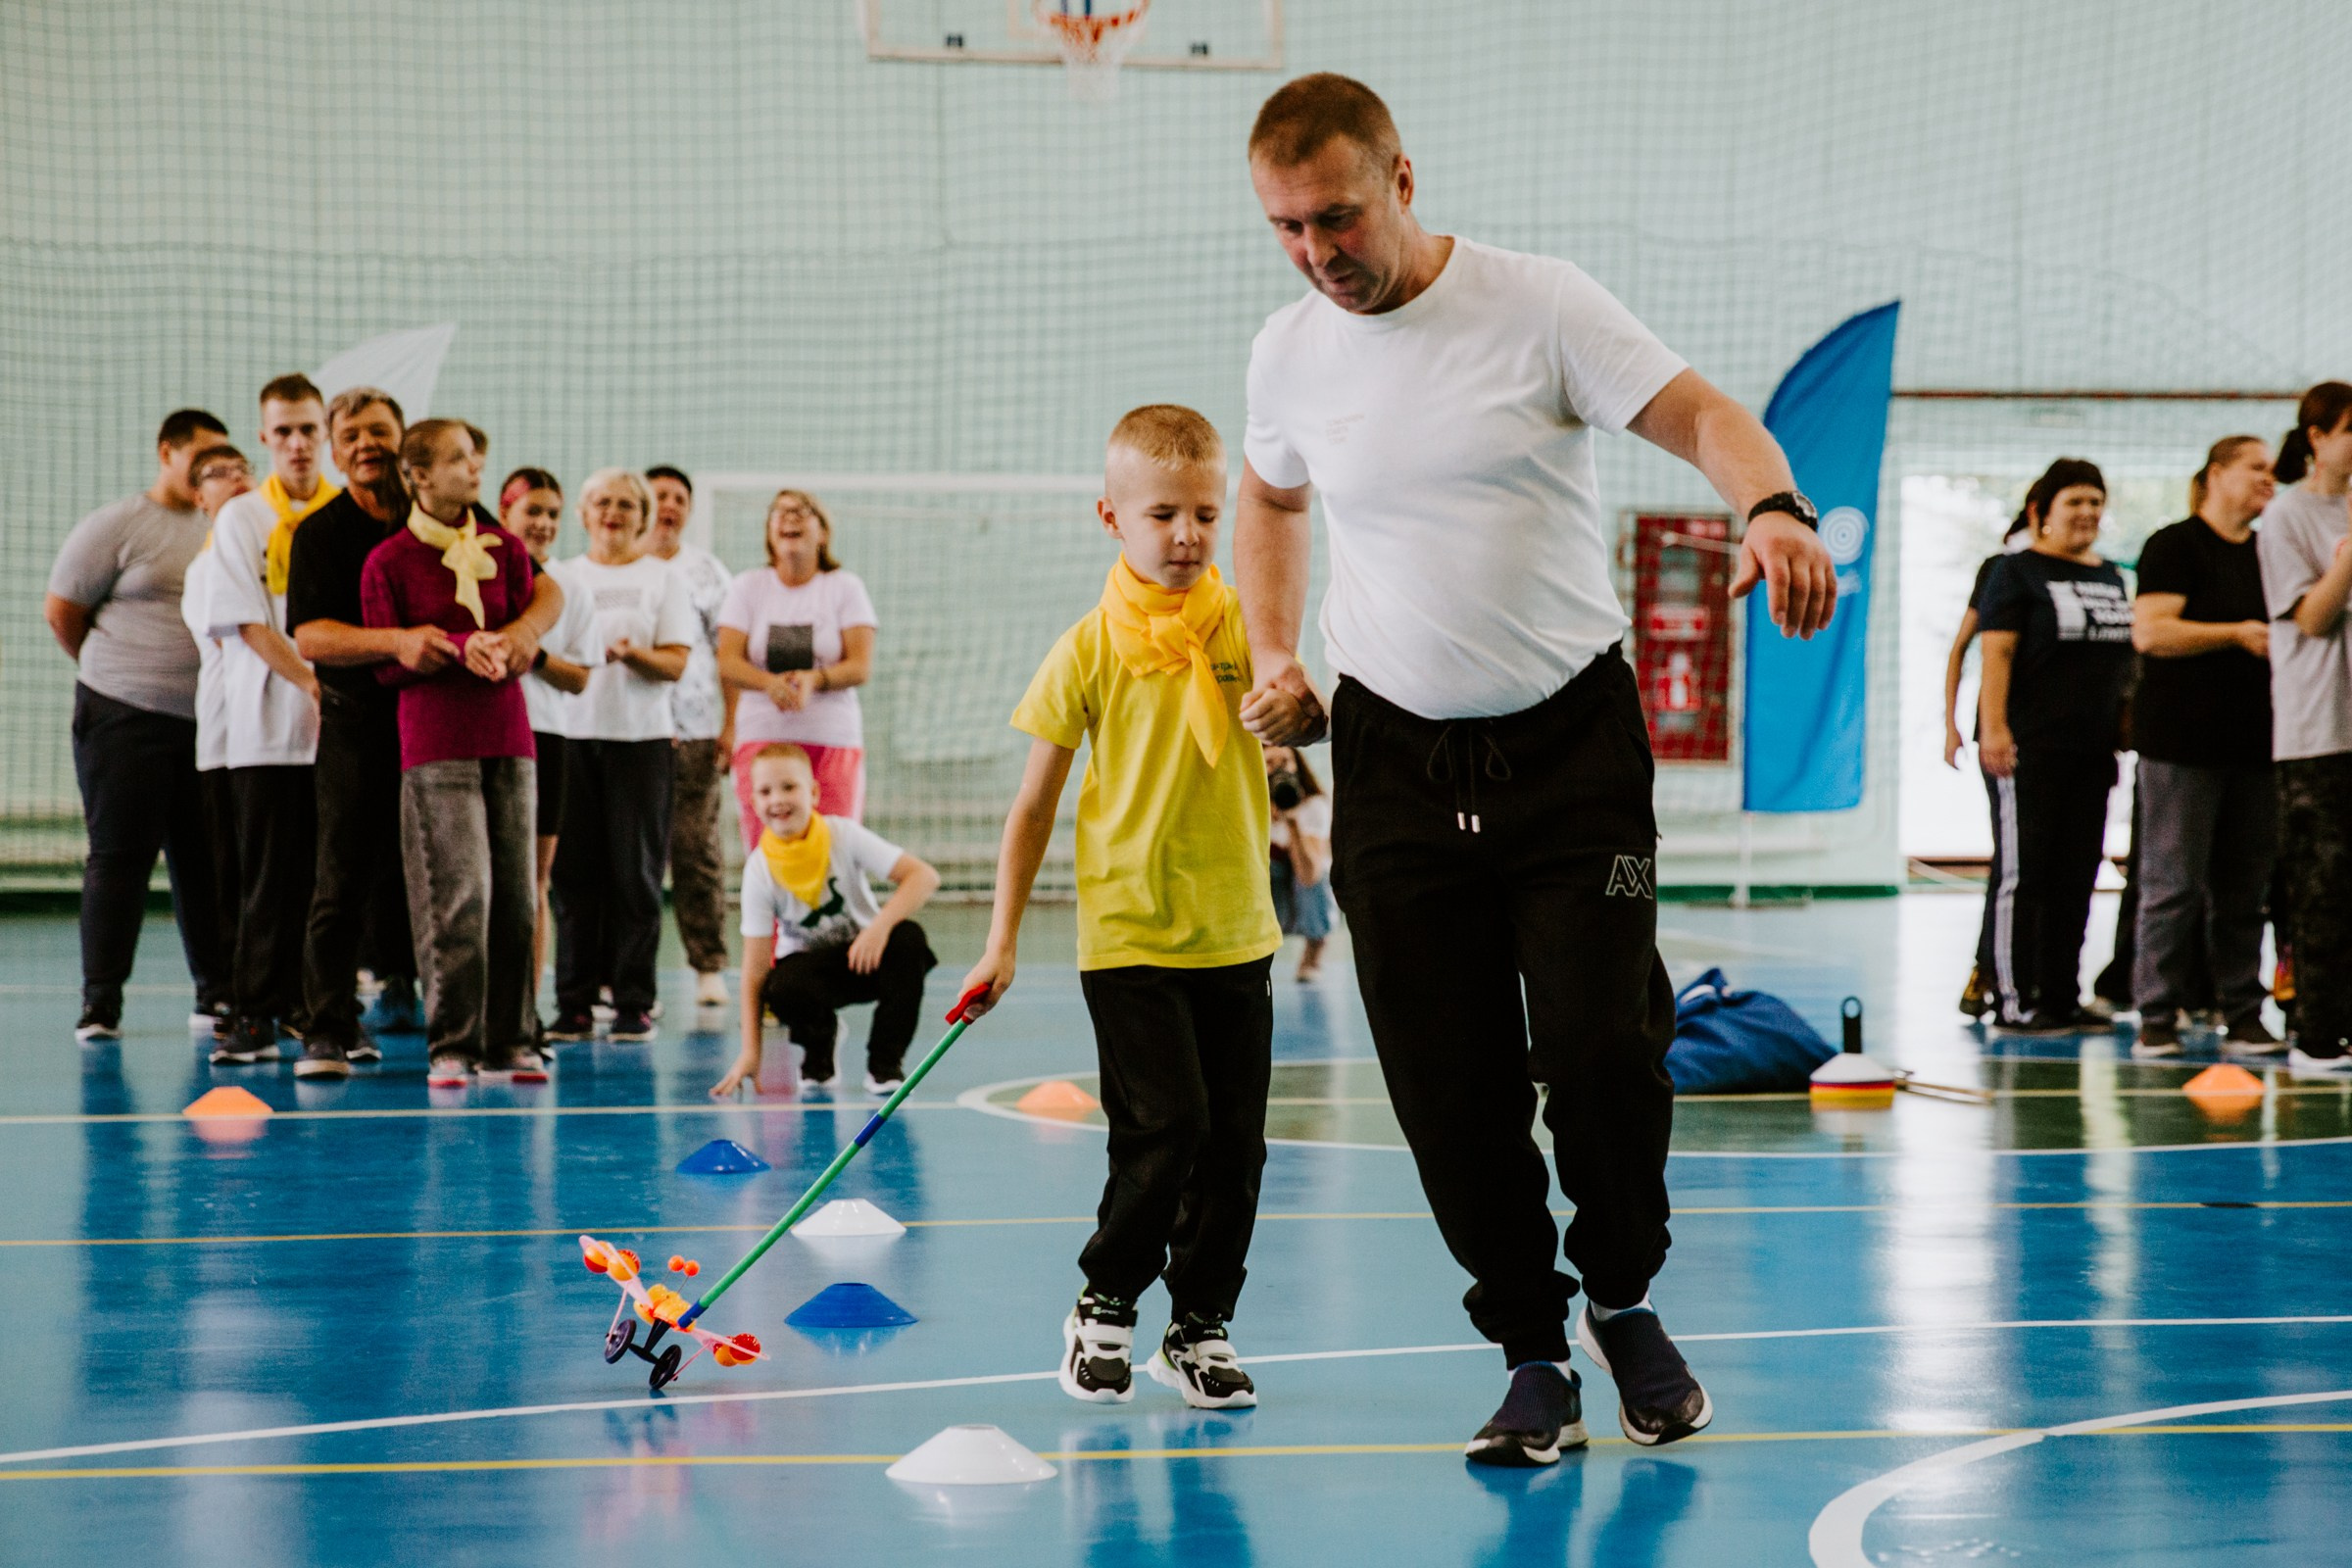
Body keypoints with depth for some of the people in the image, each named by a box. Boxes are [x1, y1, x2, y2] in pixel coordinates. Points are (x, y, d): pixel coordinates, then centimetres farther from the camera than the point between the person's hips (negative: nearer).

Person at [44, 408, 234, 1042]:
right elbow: (61, 609, 0)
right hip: (125, 718, -4)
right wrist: (113, 671, 10)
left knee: (206, 859, 7)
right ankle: (101, 1002, 3)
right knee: (119, 854, -1)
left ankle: (217, 994, 13)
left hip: (209, 721, 4)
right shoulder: (117, 525, -3)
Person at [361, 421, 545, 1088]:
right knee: (459, 896, -11)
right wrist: (458, 647, -16)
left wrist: (509, 651, -11)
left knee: (514, 897, 4)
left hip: (507, 740, 4)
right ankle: (452, 1045, -4)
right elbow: (386, 664, -3)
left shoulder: (506, 548, 9)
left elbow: (528, 639, 12)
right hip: (436, 747, -4)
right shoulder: (387, 562, -2)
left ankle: (509, 1042, 12)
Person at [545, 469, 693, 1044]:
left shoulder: (661, 577, 8)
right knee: (572, 870, 0)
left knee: (636, 870, -4)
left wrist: (637, 655, -19)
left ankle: (634, 1002, 0)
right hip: (572, 733, 2)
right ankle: (574, 1002, 5)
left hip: (640, 737, -2)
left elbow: (677, 662, 0)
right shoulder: (564, 576, 16)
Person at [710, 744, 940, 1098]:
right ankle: (818, 1053, 2)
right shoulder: (760, 869, -15)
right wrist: (750, 1051, -21)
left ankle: (885, 1062, -15)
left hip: (865, 953, 0)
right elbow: (755, 966, -15)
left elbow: (924, 876, -23)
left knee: (908, 939, -32)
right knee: (781, 990, -35)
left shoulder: (843, 836, -16)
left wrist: (881, 926, -39)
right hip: (808, 963, 0)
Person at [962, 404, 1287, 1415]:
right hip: (1130, 930, -3)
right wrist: (1003, 939, 0)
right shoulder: (1091, 649, -4)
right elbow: (1034, 806, 1)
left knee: (1236, 1139, 4)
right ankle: (1102, 1310, 10)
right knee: (1165, 1126, -10)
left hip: (1236, 932, 3)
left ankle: (1200, 1328, 18)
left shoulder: (1241, 625, 1)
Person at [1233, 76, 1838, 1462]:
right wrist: (1275, 656, 11)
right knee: (1449, 1086, -2)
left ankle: (1623, 1298, 15)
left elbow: (1700, 414, -14)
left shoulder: (1540, 307, -8)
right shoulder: (1290, 355, 4)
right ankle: (1534, 1358, 12)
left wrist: (1774, 506, -35)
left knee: (1600, 1044, -12)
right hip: (1396, 757, 3)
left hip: (1572, 737, -3)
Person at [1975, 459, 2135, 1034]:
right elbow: (1996, 655, -12)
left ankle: (2062, 998, 14)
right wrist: (1993, 729, -21)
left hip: (2090, 750, 7)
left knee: (2077, 878, 8)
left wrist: (2125, 730, 20)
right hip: (2028, 750, -7)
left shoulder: (2109, 577, 17)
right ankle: (2013, 1001, -4)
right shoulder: (2017, 573, -4)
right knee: (2024, 875, -6)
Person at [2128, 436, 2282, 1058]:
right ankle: (2157, 1018, -2)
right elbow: (2150, 632, -14)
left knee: (2244, 887, 6)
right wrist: (2237, 634, -16)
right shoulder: (2174, 546, -4)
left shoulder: (2267, 553, 18)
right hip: (2183, 743, -7)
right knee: (2173, 884, -6)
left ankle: (2243, 1015, 9)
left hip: (2253, 740, 7)